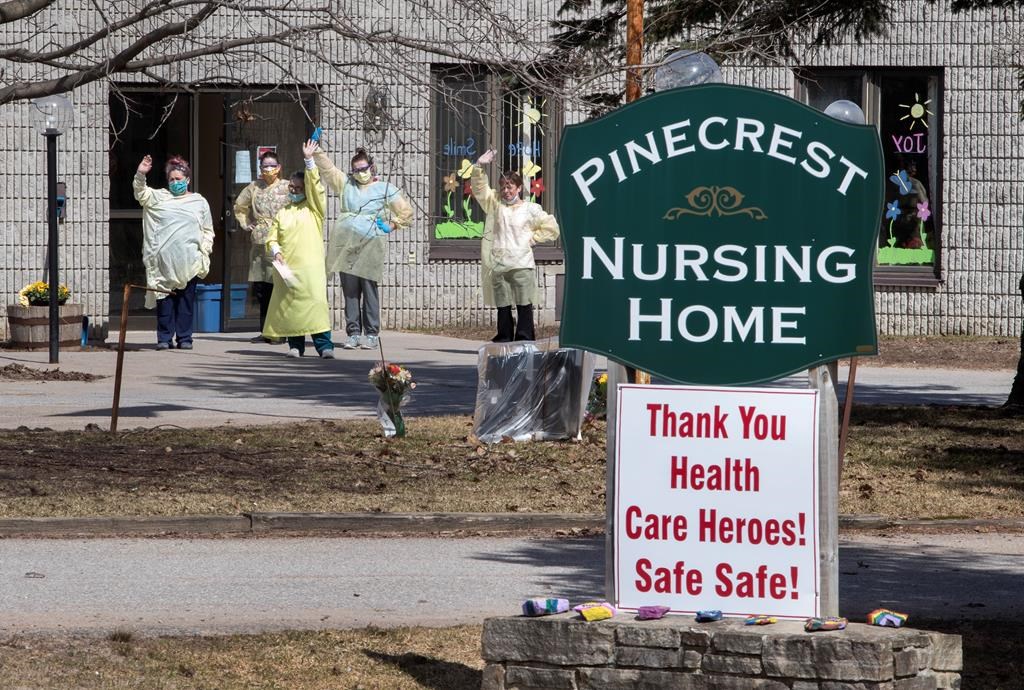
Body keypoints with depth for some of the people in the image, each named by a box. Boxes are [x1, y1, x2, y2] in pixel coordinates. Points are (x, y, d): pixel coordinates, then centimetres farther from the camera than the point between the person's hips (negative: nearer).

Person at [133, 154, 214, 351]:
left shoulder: (199, 202, 14)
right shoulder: (159, 198, 13)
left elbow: (208, 231, 15)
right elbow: (140, 193, -1)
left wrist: (204, 251, 2)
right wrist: (140, 175, -18)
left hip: (189, 261, 0)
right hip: (163, 259, 0)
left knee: (186, 299, 0)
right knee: (164, 299, -3)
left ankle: (184, 338, 6)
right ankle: (164, 338, 2)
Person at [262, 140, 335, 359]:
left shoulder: (313, 207, 9)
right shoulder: (282, 213, 18)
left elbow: (315, 185, -5)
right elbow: (272, 238, 15)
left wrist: (309, 161, -10)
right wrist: (276, 251, -4)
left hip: (310, 266, -4)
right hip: (286, 266, 4)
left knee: (315, 303, -13)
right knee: (289, 305, 3)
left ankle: (324, 346, -14)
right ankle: (295, 345, 10)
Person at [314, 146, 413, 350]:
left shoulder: (385, 189, 9)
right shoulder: (346, 184, 17)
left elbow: (406, 212, 12)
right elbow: (327, 169, 14)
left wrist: (391, 225, 4)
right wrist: (317, 153, 3)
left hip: (371, 243, -3)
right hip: (346, 241, 3)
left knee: (369, 288, -5)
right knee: (349, 290, 1)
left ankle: (371, 334, -1)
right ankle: (353, 333, 5)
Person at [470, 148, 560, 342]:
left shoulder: (530, 209, 4)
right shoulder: (496, 204, 12)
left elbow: (551, 228, 8)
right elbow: (479, 188, 5)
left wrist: (532, 238, 1)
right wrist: (479, 167, -8)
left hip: (522, 265, -3)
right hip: (499, 266, 3)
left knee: (524, 305, -4)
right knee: (502, 306, 6)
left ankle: (524, 339, -3)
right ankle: (504, 339, 12)